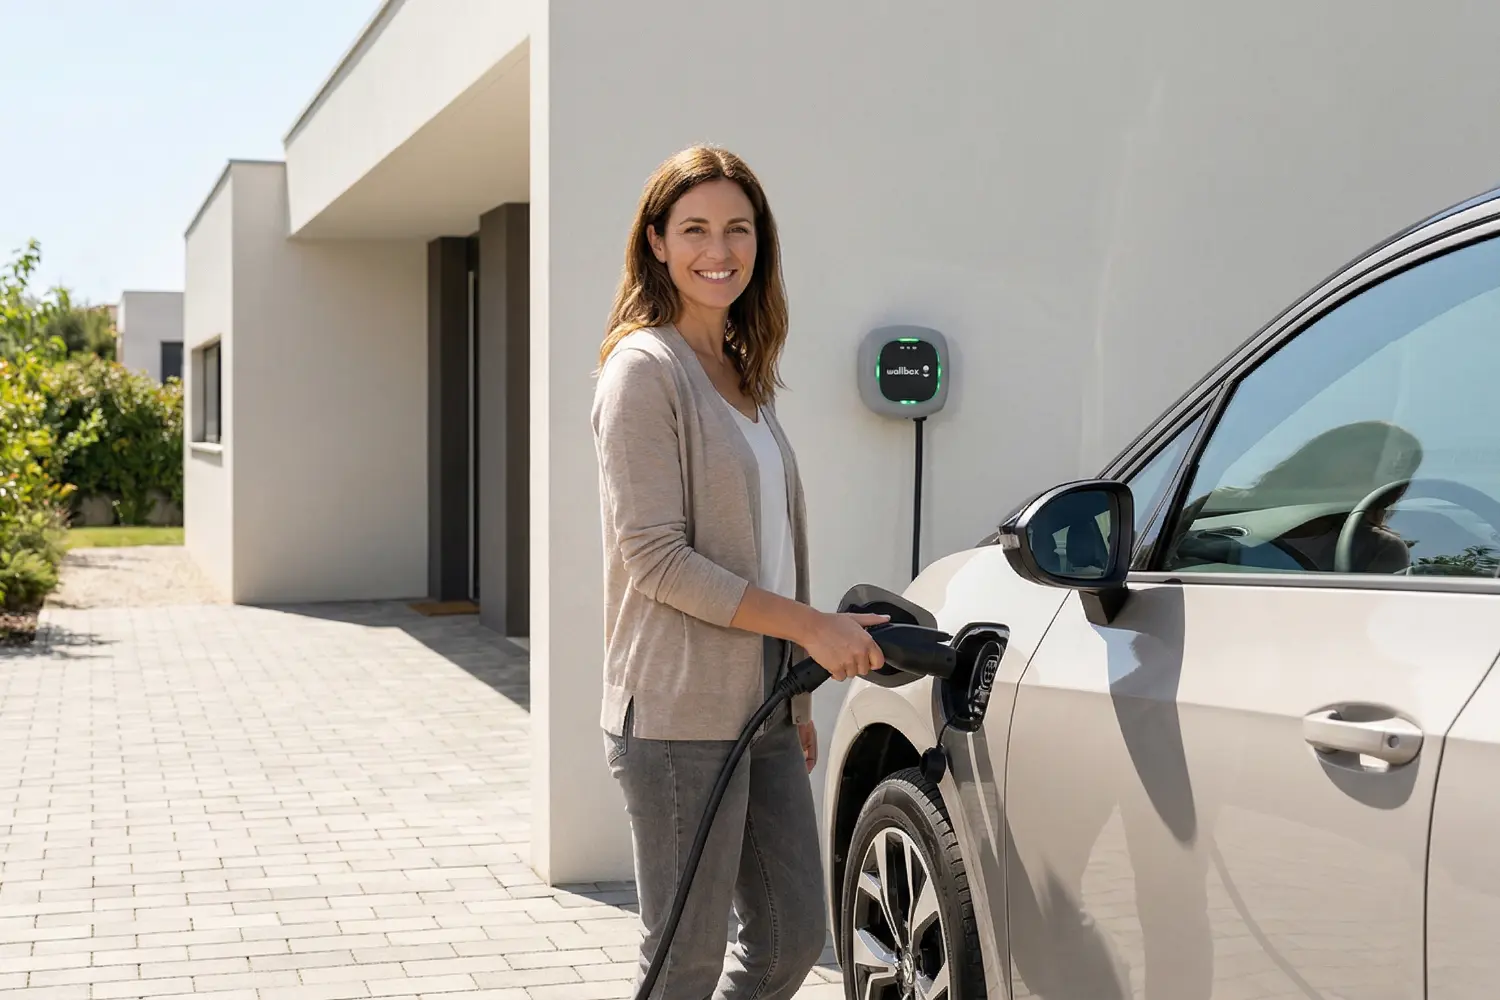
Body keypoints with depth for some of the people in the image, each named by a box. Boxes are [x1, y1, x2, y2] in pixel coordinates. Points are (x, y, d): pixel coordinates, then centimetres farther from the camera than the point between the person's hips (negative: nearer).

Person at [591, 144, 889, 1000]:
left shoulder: (743, 373, 16)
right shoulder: (646, 368, -10)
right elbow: (656, 557, -17)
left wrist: (799, 696, 17)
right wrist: (812, 626, -19)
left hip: (762, 705, 9)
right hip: (680, 714, -8)